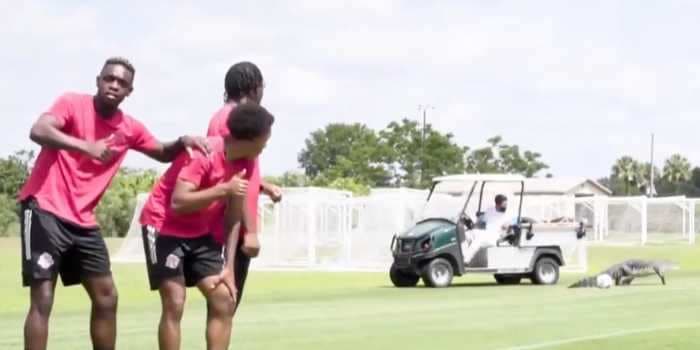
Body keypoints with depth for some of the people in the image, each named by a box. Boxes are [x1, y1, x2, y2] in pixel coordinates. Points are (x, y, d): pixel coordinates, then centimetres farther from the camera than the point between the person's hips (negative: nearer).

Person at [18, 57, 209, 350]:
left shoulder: (130, 128, 9)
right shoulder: (72, 103, -7)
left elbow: (163, 153, 24)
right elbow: (38, 131, -23)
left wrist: (183, 142, 1)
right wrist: (87, 146, -34)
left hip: (83, 220, 7)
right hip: (45, 210, -7)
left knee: (106, 297, 10)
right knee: (42, 300, -11)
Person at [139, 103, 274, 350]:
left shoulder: (245, 163, -2)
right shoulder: (203, 153, -26)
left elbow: (234, 217, 2)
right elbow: (178, 203, -34)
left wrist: (229, 266, -3)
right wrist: (224, 190, -36)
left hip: (201, 232, 7)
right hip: (164, 226, -7)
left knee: (224, 300, -2)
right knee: (175, 304, -15)